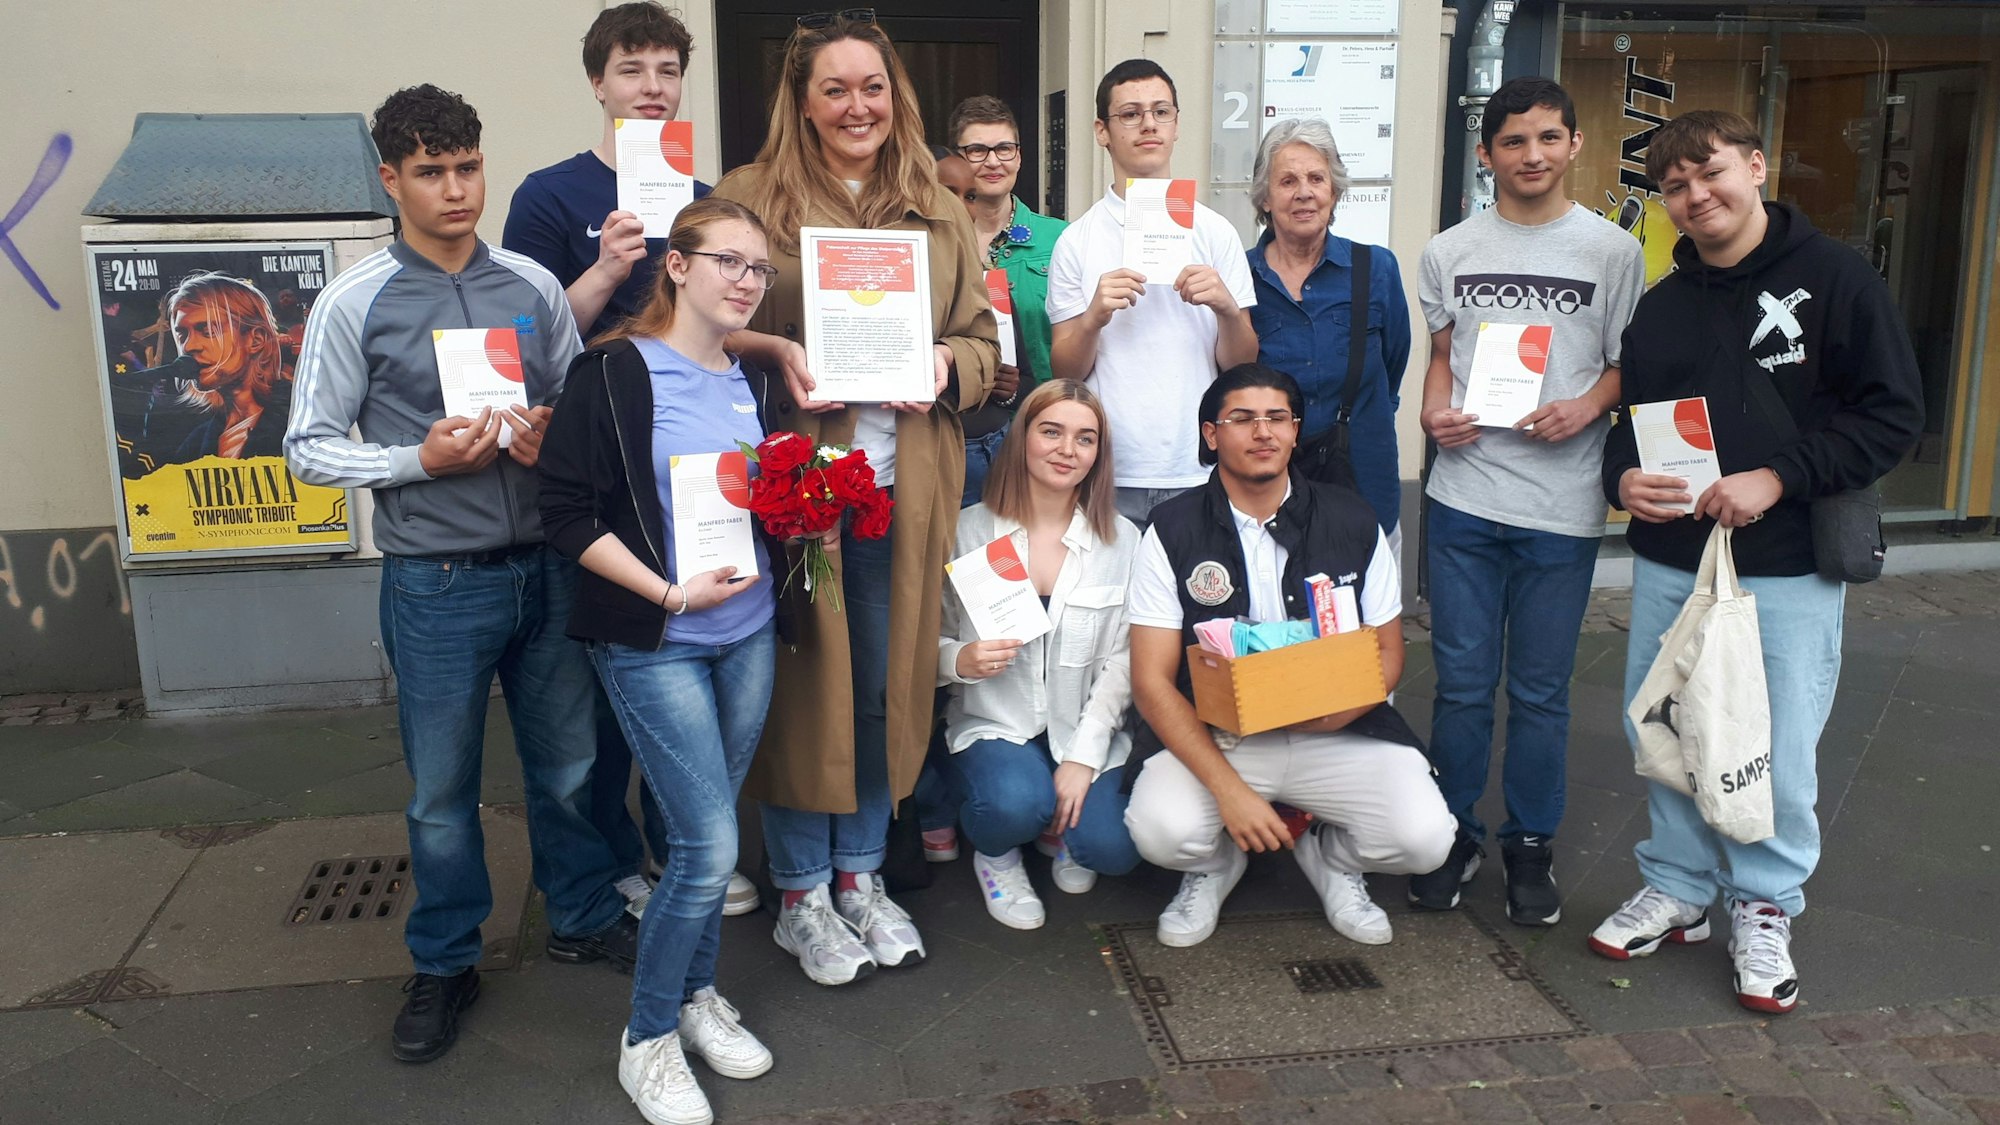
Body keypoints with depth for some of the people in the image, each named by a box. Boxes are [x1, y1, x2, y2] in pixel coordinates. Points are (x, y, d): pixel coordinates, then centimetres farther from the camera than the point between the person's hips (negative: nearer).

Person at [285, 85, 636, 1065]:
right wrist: (422, 459, -17)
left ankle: (584, 917, 38)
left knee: (567, 761, 17)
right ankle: (444, 964, 31)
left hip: (546, 566, 3)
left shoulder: (533, 287, 1)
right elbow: (309, 446, -3)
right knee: (441, 789, 11)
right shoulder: (355, 304, -6)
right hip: (437, 581, -2)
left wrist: (557, 434, -11)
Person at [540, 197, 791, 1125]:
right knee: (708, 846, -7)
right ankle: (647, 1040, 13)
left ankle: (697, 993, 34)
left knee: (708, 833, 13)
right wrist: (671, 593, -18)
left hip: (748, 635, 6)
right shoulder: (614, 372, -9)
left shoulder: (751, 384, 10)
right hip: (654, 645, -6)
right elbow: (567, 512, -12)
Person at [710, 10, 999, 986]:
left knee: (885, 682, 10)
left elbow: (984, 339, 12)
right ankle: (801, 897, 20)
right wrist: (776, 354, -16)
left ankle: (860, 875, 28)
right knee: (800, 680, 3)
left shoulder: (938, 212, 13)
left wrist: (944, 365, -9)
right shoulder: (751, 196, 2)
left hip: (904, 485, 4)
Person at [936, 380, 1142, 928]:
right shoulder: (969, 529, -6)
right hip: (994, 723, -1)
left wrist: (1083, 757, -12)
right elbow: (929, 640, -1)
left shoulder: (1122, 539, -2)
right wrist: (961, 660, -24)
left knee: (1112, 847, -21)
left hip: (1083, 728, 2)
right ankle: (995, 854, 7)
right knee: (1017, 803, -32)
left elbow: (1121, 662, -4)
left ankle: (1063, 828, 17)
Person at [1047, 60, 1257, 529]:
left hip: (1199, 474, 1)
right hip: (1109, 476, -1)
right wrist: (1094, 317, -16)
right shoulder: (1076, 241, 4)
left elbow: (1242, 365, 4)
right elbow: (1064, 373, 2)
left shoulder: (1215, 232, 6)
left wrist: (1228, 309, -15)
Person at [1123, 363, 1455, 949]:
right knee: (1160, 828, -31)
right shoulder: (1173, 531, -5)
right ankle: (1216, 863, 9)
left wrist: (1340, 711, -16)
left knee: (1424, 835, -23)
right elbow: (1153, 681, -9)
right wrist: (1227, 788, -22)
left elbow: (1388, 652, 9)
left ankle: (1331, 858, 14)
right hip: (1211, 739, -1)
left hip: (1335, 737, 2)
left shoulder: (1353, 522, 1)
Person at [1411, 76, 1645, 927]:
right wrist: (1435, 415, -4)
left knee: (1541, 691, 7)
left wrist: (1587, 407, -14)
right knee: (1462, 683, 7)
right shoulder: (1450, 251, 7)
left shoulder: (1612, 251, 2)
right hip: (1464, 498, 1)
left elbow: (1630, 368, 6)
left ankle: (1531, 846, 23)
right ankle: (1455, 833, 23)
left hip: (1563, 506, -1)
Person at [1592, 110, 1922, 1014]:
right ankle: (1678, 887, 30)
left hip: (1788, 572, -4)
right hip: (1668, 565, 5)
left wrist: (1778, 478, -19)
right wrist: (1624, 477, -5)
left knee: (1777, 753, 3)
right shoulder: (1662, 304, 10)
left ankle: (1764, 910, 24)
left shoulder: (1835, 277, -5)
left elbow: (1894, 414, -9)